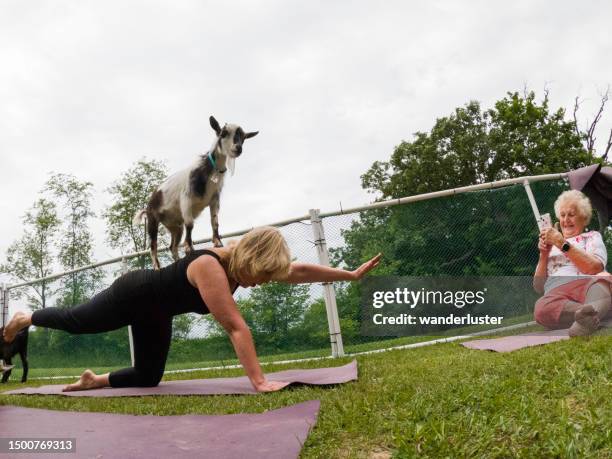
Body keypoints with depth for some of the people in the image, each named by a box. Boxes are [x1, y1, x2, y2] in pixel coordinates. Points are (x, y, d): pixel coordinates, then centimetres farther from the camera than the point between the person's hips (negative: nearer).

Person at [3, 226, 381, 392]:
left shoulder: (241, 263, -16)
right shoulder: (210, 266, -41)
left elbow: (298, 271, -16)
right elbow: (236, 327, -45)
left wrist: (352, 274, -19)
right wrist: (259, 382, -45)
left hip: (156, 313, 8)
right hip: (133, 295, -8)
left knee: (148, 378, 12)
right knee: (75, 321, 17)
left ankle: (94, 380, 33)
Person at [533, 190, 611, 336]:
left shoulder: (592, 236, 25)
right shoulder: (551, 245, 31)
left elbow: (594, 268, 0)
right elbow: (538, 287, 21)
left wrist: (563, 244, -3)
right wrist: (543, 255, 9)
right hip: (556, 292, 2)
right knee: (542, 309, -37)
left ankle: (590, 312, -66)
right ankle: (590, 315, -54)